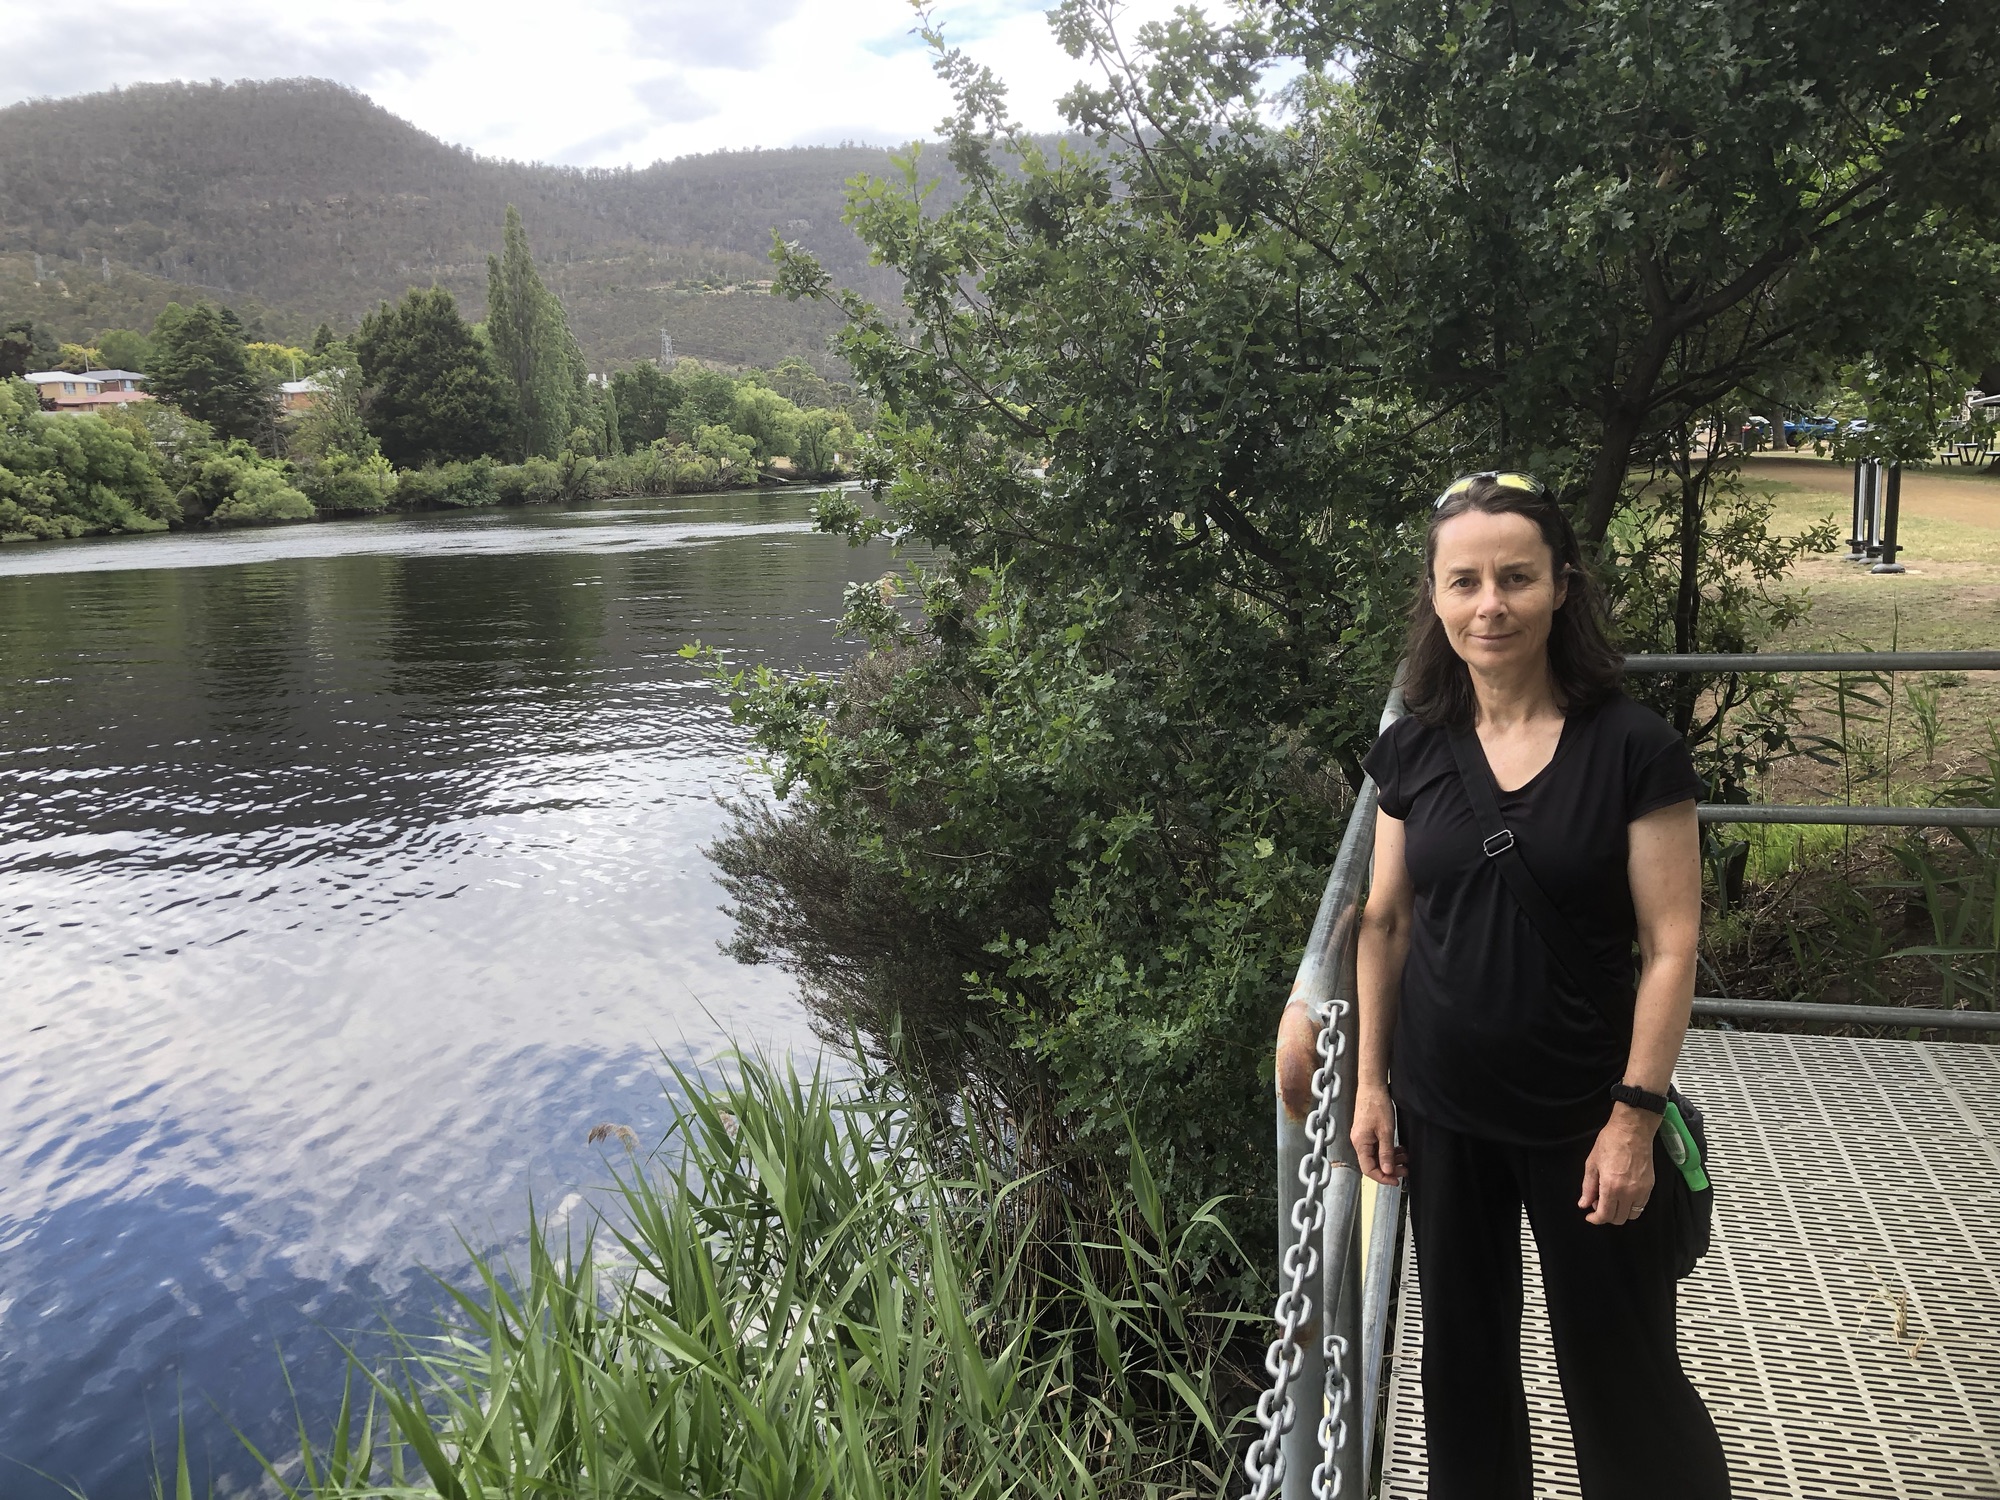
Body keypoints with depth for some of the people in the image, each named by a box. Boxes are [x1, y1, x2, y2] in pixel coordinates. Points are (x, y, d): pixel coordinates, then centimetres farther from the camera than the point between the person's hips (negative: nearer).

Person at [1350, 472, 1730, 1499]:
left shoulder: (1632, 748, -13)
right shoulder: (1412, 750, -3)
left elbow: (1670, 946, -12)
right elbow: (1385, 922, 5)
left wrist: (1635, 1118, -13)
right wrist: (1371, 1083, 5)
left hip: (1582, 1121, -3)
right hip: (1442, 1115, 4)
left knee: (1620, 1371, 11)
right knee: (1463, 1356, 19)